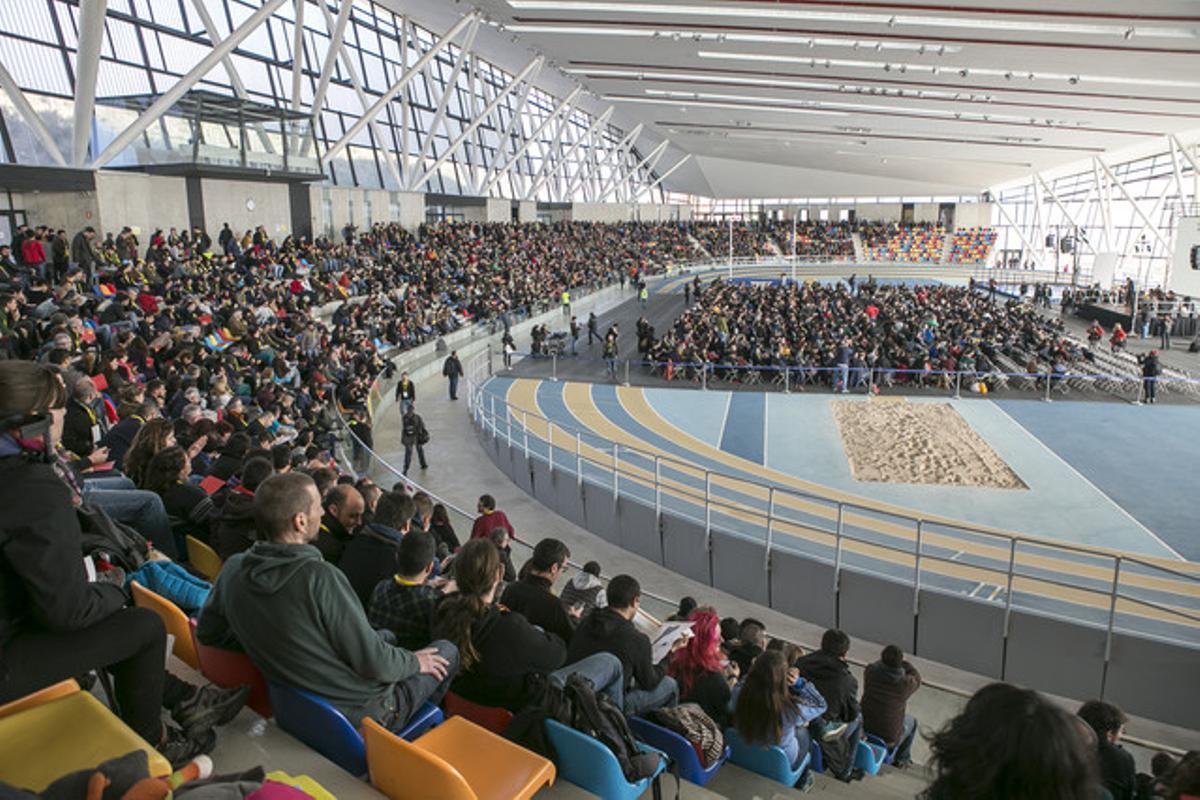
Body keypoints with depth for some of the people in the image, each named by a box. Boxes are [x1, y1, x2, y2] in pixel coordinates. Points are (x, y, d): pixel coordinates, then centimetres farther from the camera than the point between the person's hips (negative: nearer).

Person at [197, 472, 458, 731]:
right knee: (448, 651, 12)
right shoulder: (320, 577, -32)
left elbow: (208, 634, 9)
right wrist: (415, 662, -5)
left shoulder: (233, 570, -10)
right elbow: (374, 664, -25)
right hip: (360, 715, -7)